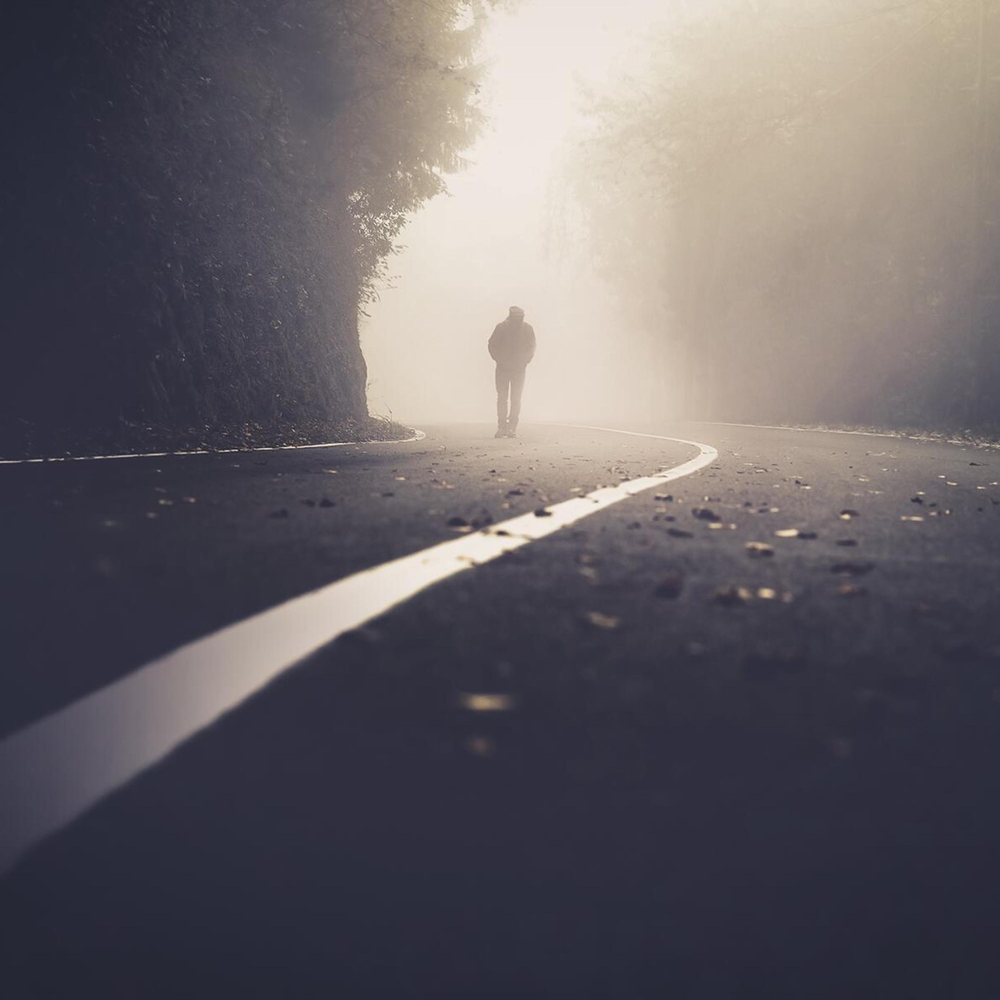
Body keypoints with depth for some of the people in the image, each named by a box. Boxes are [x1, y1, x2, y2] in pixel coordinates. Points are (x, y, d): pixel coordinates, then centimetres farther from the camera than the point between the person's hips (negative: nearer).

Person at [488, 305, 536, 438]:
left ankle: (512, 428, 2)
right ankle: (501, 427, 0)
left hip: (519, 369, 0)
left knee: (516, 399, -3)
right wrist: (500, 360, -5)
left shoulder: (527, 329, -7)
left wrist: (524, 362, -2)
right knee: (501, 397, -3)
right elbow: (492, 345, 0)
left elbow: (531, 348, 7)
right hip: (502, 368, 0)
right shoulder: (501, 328, -11)